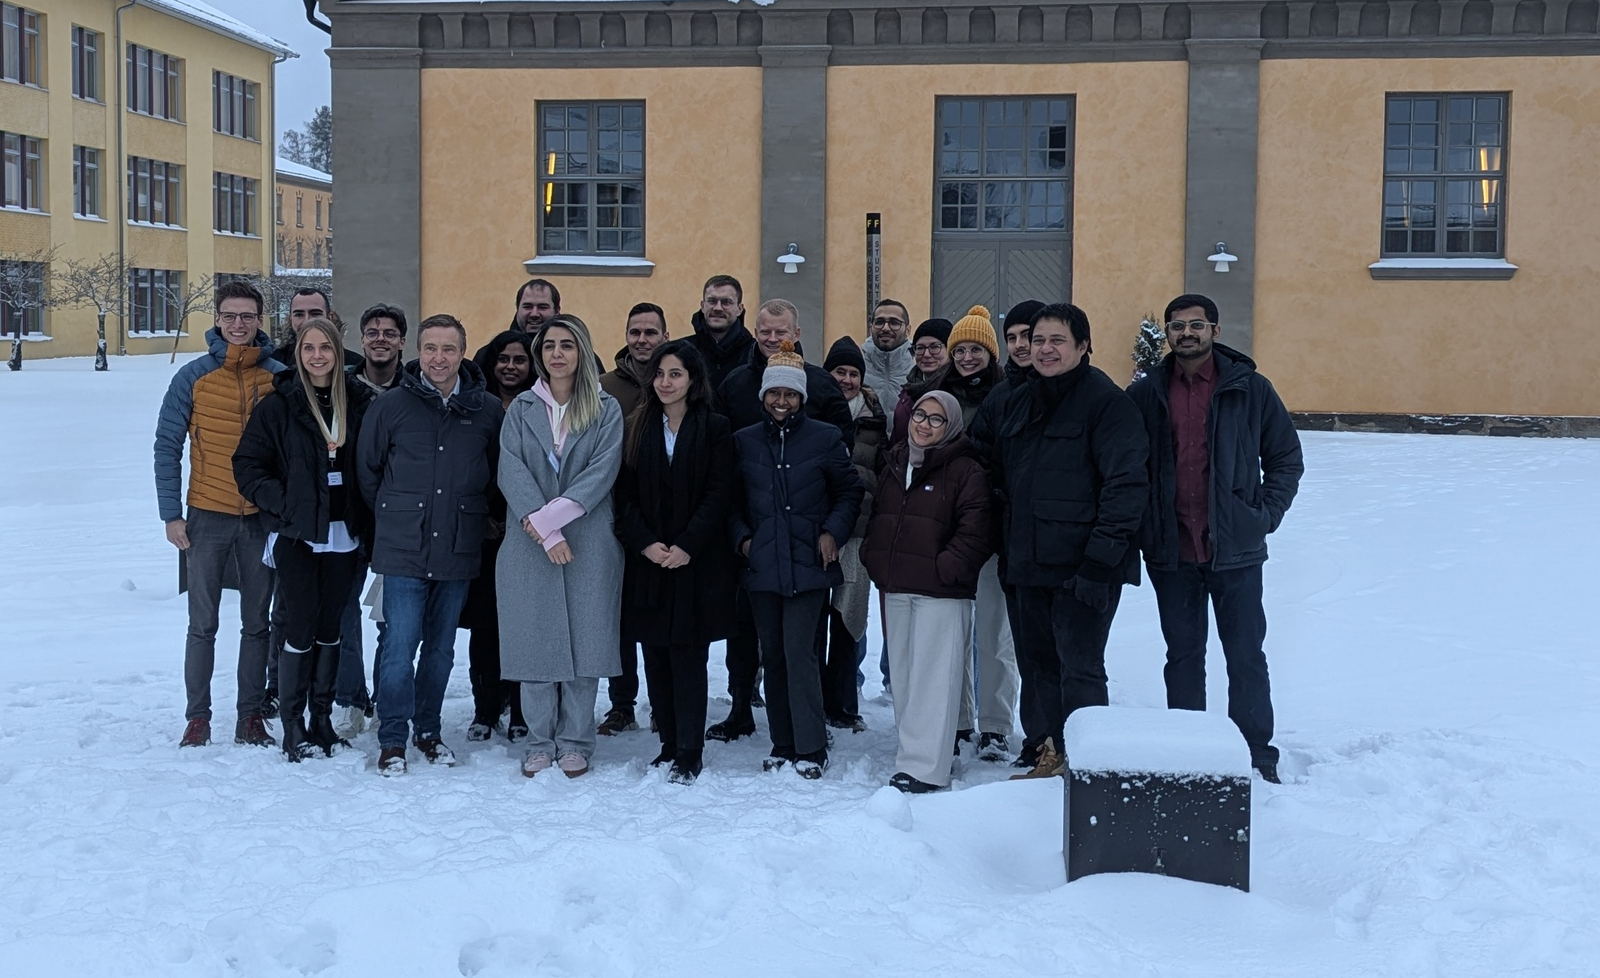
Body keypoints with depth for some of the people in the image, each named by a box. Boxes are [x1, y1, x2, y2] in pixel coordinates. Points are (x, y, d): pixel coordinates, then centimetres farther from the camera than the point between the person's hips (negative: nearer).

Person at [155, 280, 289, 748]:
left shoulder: (280, 378, 2)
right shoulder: (193, 377, -2)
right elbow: (167, 446, -1)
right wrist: (171, 514, -6)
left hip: (262, 517, 1)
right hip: (208, 516, -1)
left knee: (257, 624, 8)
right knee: (203, 624, 4)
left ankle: (251, 716, 16)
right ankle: (197, 717, 12)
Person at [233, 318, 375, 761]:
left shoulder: (359, 402, 4)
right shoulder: (280, 405, -3)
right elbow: (248, 464, -2)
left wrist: (365, 516, -1)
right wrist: (281, 503, -11)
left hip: (343, 536, 3)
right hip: (297, 536, -3)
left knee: (330, 628, 10)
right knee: (300, 628, -3)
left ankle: (322, 718, 21)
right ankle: (292, 725, 7)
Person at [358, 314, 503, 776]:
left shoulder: (488, 410, 0)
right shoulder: (389, 407, -3)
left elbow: (501, 473, 12)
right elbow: (367, 471, 8)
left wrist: (476, 517, 10)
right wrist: (392, 518, 11)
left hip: (459, 551, 2)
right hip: (404, 551, -2)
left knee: (441, 648, 13)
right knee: (400, 647, -3)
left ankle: (428, 730, 28)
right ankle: (392, 740, 9)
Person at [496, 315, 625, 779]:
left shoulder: (606, 410, 5)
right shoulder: (521, 409, 8)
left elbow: (602, 471, -7)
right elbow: (512, 471, -4)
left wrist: (551, 515, -17)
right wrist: (544, 531, -17)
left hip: (589, 543, -1)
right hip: (529, 546, 1)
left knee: (584, 640, 0)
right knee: (533, 640, 2)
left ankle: (575, 742, 11)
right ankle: (540, 742, 12)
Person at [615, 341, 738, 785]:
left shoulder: (714, 428, 1)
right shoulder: (638, 428, 10)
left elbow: (718, 495, -6)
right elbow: (625, 495, 5)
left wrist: (686, 546, -14)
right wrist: (645, 543, -9)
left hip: (697, 561, -3)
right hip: (648, 561, 3)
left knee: (688, 656, -4)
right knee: (655, 656, 5)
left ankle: (689, 754, 0)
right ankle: (669, 744, 15)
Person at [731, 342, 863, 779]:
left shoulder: (826, 438, 2)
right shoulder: (744, 441, 9)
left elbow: (849, 493, 8)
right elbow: (732, 501, 16)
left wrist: (833, 532, -5)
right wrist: (742, 536, 2)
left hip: (808, 565, -3)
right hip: (761, 565, 3)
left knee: (799, 652, -10)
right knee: (772, 654, 8)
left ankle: (810, 748, -1)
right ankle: (782, 746, 17)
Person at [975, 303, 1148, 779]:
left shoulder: (1106, 401, -9)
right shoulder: (1017, 403, 14)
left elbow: (1127, 484, -15)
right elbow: (997, 472, 23)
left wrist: (1102, 555, -20)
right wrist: (1006, 540, 11)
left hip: (1084, 566, -8)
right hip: (1031, 562, 8)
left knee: (1080, 669, -6)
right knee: (1043, 661, 14)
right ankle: (1051, 753, 26)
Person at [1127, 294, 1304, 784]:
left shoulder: (1250, 389, 0)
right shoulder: (1145, 394, 4)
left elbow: (1287, 459, 7)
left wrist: (1265, 515, -2)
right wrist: (1138, 525, 0)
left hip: (1236, 550, -2)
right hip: (1171, 554, 2)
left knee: (1246, 656, 3)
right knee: (1183, 656, 11)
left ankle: (1258, 758, 14)